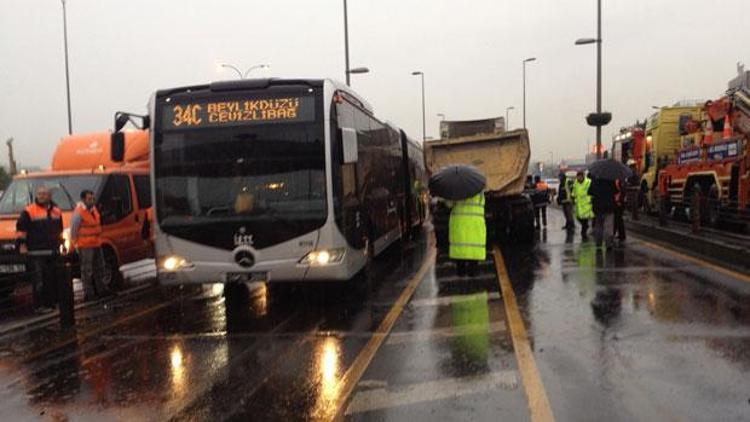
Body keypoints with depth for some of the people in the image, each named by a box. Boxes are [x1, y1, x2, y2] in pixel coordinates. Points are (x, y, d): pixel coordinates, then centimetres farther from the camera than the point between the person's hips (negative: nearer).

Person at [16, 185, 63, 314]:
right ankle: (39, 306, -5)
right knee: (38, 280, -9)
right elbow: (21, 228, -3)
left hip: (52, 252, 6)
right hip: (36, 253, -6)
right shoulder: (29, 211, -5)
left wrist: (61, 242, 26)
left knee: (53, 279, 11)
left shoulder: (56, 211, 14)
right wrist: (22, 244, -8)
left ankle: (51, 302, 21)